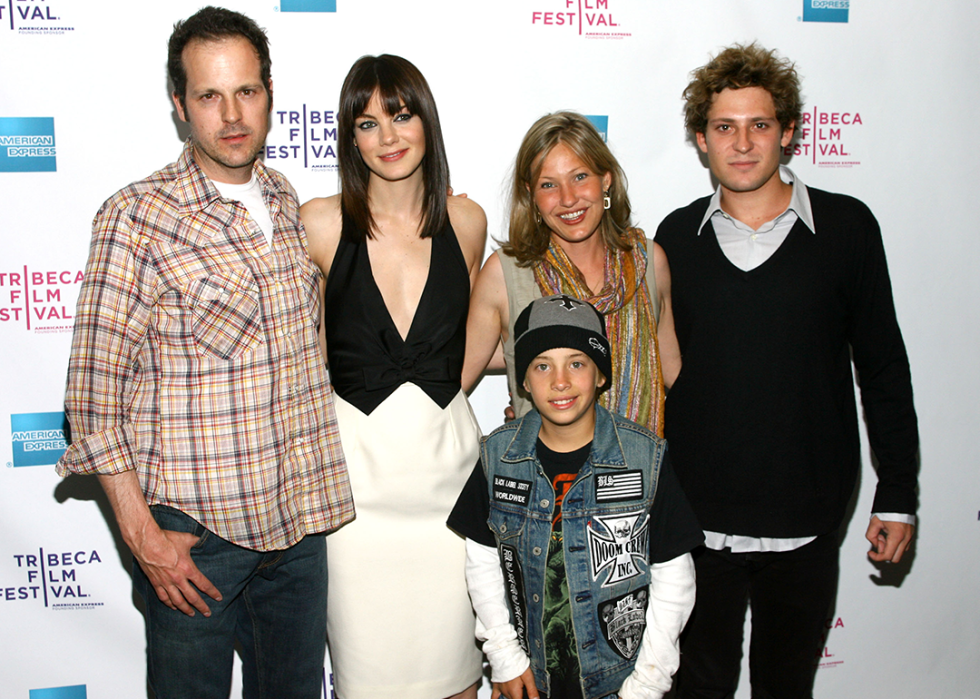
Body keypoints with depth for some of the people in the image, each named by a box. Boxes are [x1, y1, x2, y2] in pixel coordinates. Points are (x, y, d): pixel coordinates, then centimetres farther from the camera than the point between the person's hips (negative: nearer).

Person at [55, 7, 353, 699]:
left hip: (299, 518, 5)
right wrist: (142, 534, -13)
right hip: (194, 530, -5)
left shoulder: (290, 203, 6)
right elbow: (94, 387, -11)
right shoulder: (137, 217, -11)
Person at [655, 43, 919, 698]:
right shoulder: (678, 237, 1)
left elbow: (883, 367, 2)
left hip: (807, 521, -1)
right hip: (696, 520, 1)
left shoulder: (846, 227, -3)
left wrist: (898, 494, 1)